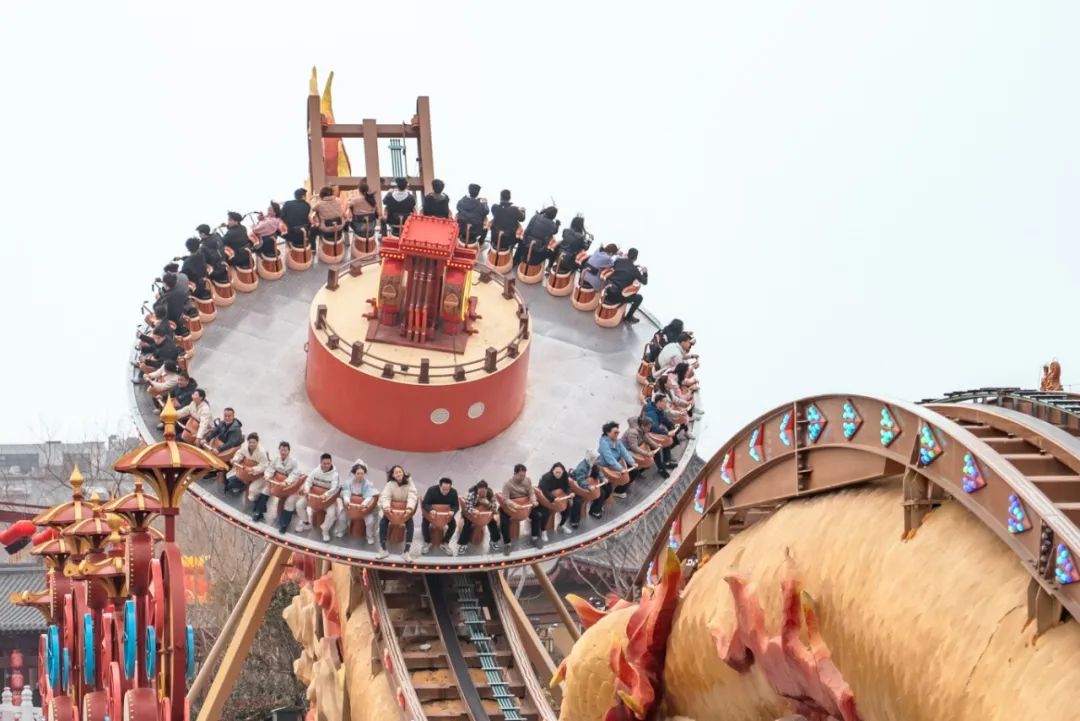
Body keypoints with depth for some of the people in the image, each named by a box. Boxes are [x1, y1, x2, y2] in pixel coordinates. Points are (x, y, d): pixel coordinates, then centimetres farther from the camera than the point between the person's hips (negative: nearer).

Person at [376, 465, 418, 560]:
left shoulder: (409, 483, -13)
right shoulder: (390, 484, -12)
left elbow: (412, 496, -22)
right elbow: (385, 496, -22)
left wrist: (409, 508, -40)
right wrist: (386, 506, -44)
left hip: (405, 510, 0)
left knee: (410, 524, -25)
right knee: (383, 523, -22)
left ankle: (407, 552, -21)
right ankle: (383, 550, -13)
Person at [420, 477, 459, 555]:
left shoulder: (453, 493, -19)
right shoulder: (431, 490, -25)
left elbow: (455, 506, -13)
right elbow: (425, 504, -25)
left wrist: (452, 511, -38)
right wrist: (430, 510, -47)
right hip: (432, 512, -2)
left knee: (453, 524, -23)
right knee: (425, 523, -28)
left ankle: (445, 543, -3)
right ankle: (427, 543, -3)